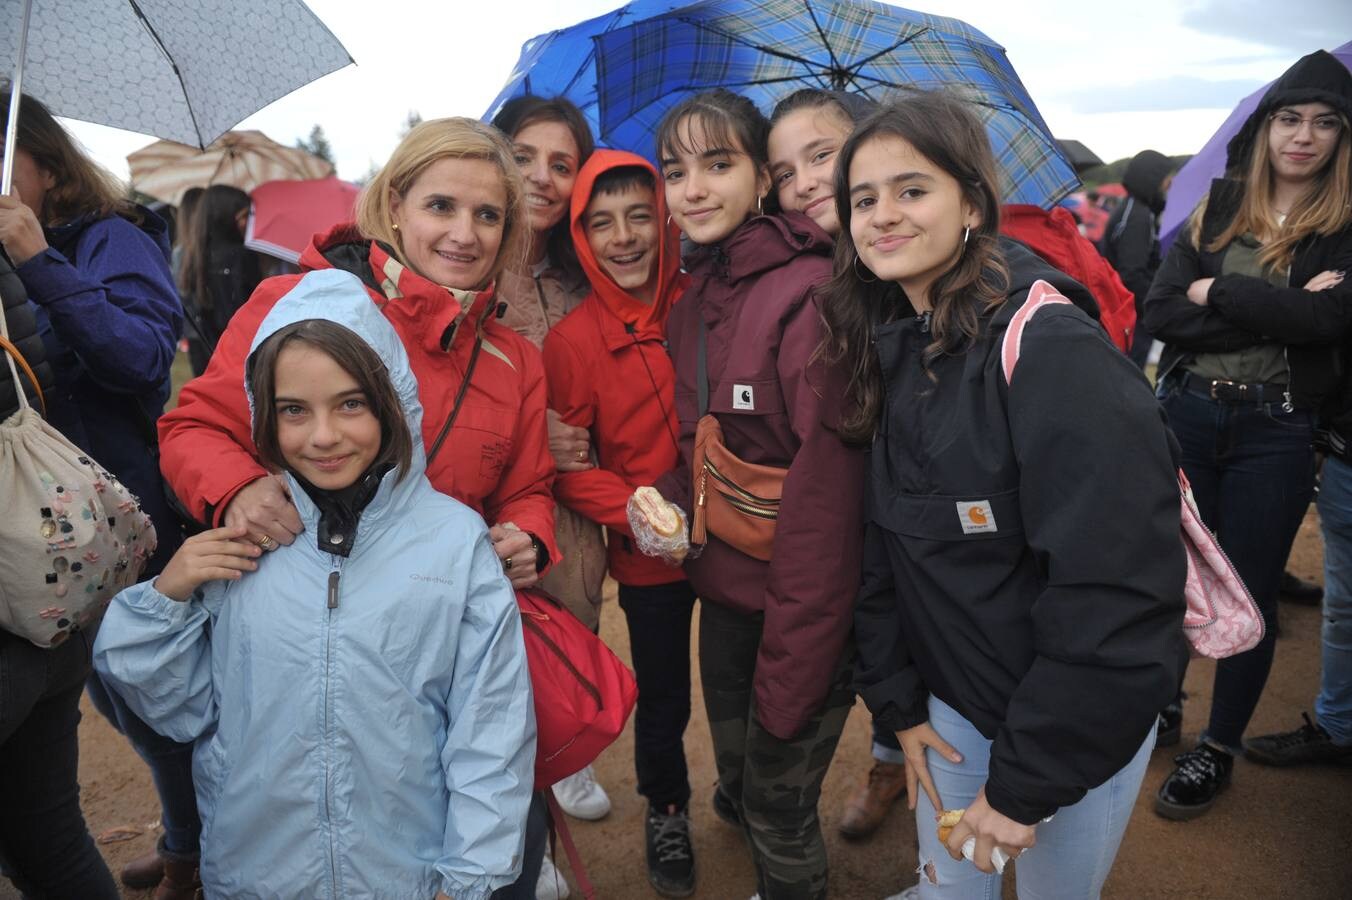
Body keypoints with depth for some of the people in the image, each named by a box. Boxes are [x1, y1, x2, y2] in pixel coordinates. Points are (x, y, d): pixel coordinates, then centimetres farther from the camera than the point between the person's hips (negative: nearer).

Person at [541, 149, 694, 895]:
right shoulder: (571, 341, -10)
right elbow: (566, 468, -9)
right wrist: (637, 512, -23)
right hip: (648, 561, -1)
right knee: (663, 701, 14)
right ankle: (665, 810, 44)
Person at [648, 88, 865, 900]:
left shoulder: (809, 295, -21)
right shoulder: (691, 307, 4)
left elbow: (828, 495, -24)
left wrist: (791, 676, -21)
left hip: (801, 610, -7)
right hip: (724, 593, 7)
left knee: (780, 810, 10)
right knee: (739, 779, 25)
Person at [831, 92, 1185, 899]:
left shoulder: (1051, 349, -23)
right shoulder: (891, 352, -2)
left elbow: (1120, 589, -26)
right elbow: (884, 546, 4)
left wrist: (1027, 780, -21)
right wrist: (896, 701, 1)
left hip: (1081, 722, -5)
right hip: (954, 698, 5)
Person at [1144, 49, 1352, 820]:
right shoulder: (1216, 212, 5)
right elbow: (1160, 314, -7)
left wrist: (1216, 293, -12)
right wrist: (1277, 312, -16)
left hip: (1276, 431, -2)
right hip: (1186, 413, 2)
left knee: (1249, 594, 7)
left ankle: (1220, 749, 25)